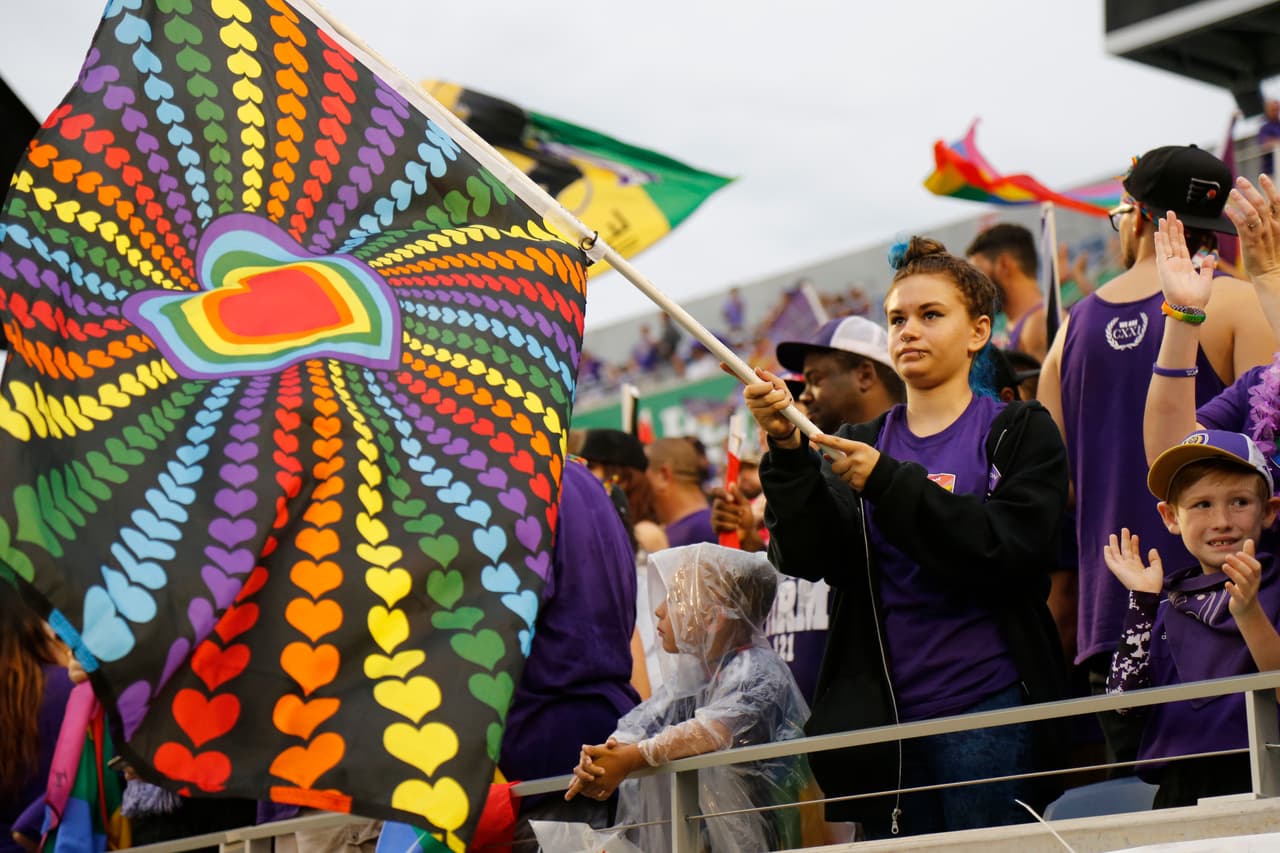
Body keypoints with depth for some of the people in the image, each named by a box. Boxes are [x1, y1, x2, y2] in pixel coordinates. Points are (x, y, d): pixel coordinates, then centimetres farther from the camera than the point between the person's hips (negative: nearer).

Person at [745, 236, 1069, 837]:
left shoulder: (1020, 432, 6)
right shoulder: (857, 445, 15)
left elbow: (1012, 551, -10)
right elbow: (809, 557, 0)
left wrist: (887, 483, -13)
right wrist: (787, 452, -15)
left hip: (988, 706, -3)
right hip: (883, 715, 3)